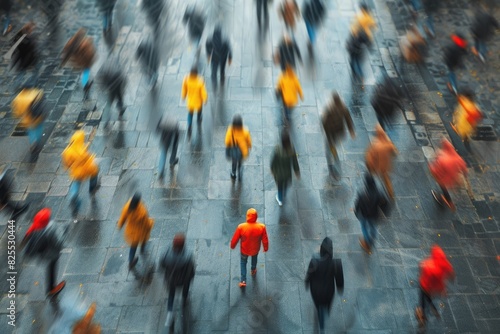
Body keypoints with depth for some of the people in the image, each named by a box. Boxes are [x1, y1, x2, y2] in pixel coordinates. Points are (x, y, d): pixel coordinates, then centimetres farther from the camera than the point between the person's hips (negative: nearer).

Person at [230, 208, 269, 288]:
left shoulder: (241, 227, -33)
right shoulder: (261, 227, -31)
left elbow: (235, 239, -17)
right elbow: (265, 240, -16)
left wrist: (232, 246, 5)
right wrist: (266, 248, 5)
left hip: (244, 249, -1)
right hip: (255, 249, 1)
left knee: (243, 262, 28)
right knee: (254, 258, 35)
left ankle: (243, 280, 32)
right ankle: (253, 270, 61)